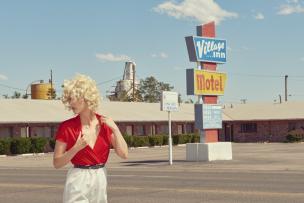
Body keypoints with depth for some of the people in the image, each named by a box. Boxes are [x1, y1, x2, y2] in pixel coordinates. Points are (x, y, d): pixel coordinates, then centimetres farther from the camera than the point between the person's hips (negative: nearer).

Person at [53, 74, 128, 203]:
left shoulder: (106, 123, 2)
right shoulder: (66, 127, -6)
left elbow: (124, 154, -2)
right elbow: (57, 163, -5)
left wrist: (115, 128, -9)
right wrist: (76, 148, -19)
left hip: (100, 180, 4)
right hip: (78, 182, -4)